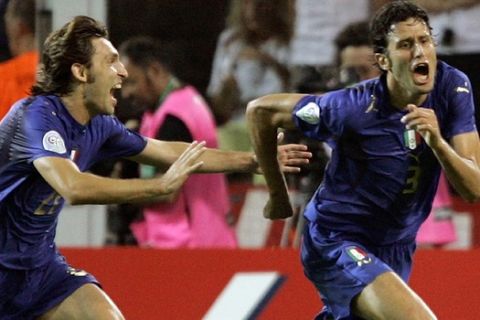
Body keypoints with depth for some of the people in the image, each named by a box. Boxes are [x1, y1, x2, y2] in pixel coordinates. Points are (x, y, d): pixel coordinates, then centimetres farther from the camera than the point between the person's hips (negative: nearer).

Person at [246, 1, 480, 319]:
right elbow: (260, 110, -12)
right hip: (336, 243, -6)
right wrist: (278, 196, -1)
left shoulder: (453, 87, -12)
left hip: (396, 250, 6)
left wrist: (437, 143, -34)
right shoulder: (355, 108, -25)